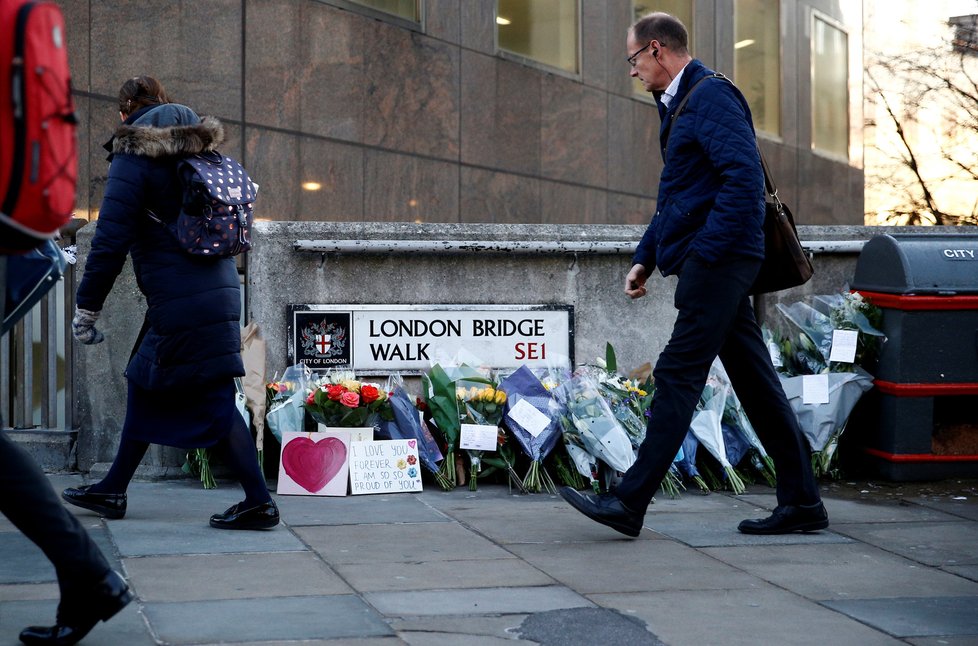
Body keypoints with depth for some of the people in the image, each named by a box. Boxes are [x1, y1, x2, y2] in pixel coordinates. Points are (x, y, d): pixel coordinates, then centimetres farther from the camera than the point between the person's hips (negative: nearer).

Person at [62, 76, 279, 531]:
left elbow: (111, 240, -12)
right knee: (146, 386, 16)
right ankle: (112, 490, 25)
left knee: (213, 401, -4)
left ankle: (258, 503, -4)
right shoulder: (199, 153, 16)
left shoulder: (133, 159, -7)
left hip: (181, 303, -8)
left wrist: (86, 307, -7)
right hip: (219, 288, 8)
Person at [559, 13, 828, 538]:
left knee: (676, 378, -10)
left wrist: (705, 251, -22)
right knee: (754, 381, 9)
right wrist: (645, 257, 21)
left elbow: (745, 176, -22)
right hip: (716, 264, 10)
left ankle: (629, 503, -9)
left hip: (716, 262, -10)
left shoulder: (711, 97, -11)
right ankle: (801, 503, 12)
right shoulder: (680, 104, 22)